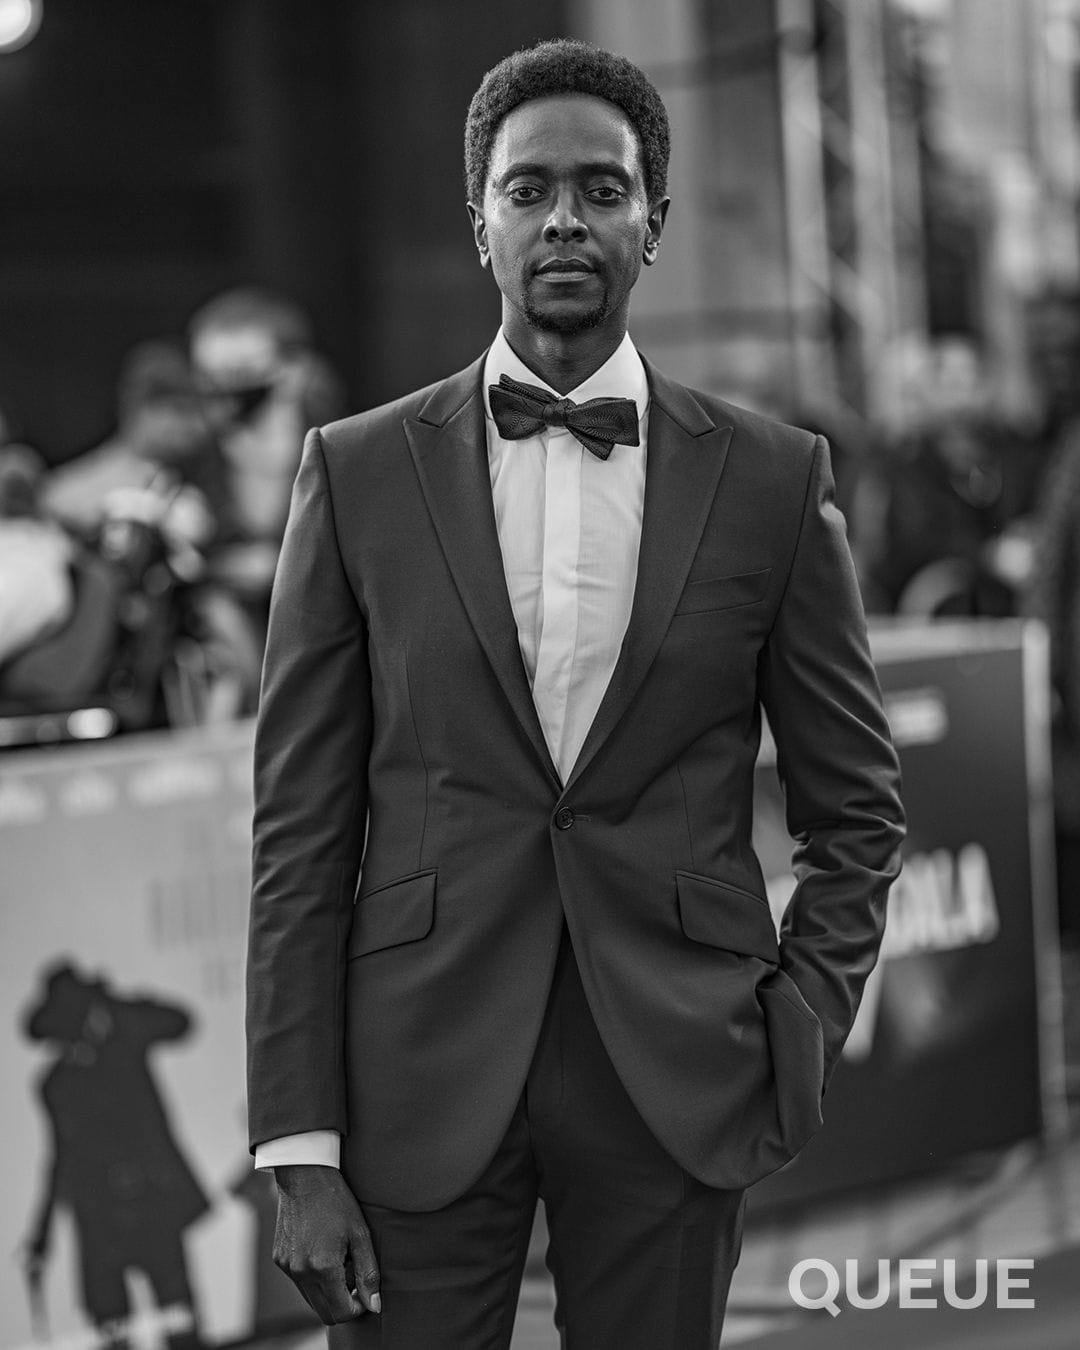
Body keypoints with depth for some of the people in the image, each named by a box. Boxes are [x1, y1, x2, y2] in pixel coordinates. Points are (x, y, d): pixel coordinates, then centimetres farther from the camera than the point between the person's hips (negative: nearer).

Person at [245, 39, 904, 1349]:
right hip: (423, 1082, 0)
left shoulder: (774, 479, 3)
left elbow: (854, 808, 11)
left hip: (677, 1083, 1)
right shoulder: (358, 473, 2)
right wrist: (300, 1153, -5)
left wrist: (799, 1035, -3)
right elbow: (301, 832, 1)